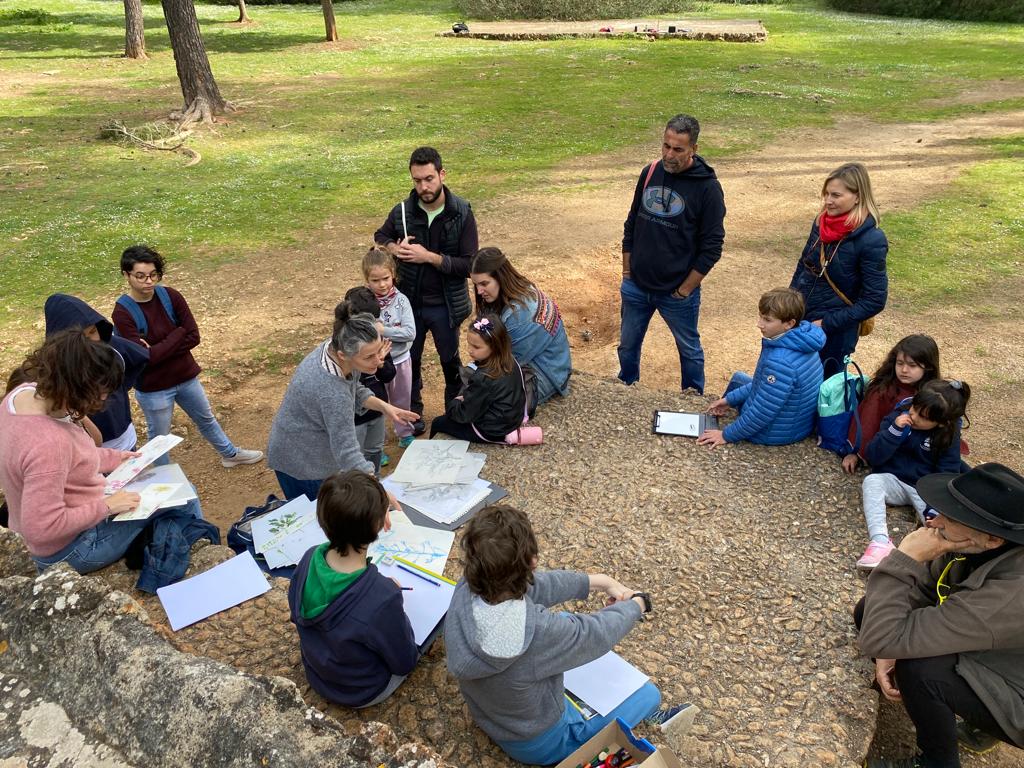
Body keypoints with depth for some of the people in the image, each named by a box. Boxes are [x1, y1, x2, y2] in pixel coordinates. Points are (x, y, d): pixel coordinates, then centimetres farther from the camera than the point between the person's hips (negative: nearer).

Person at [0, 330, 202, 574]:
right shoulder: (47, 443, -38)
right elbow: (42, 528, -34)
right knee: (183, 500, -4)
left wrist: (114, 458, 4)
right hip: (73, 547, -9)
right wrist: (106, 506, -25)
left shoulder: (26, 391, -10)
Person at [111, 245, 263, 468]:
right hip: (153, 388, -4)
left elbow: (193, 337, -13)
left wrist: (158, 350, -21)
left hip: (186, 376, 4)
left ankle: (230, 454, 49)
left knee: (206, 419, 26)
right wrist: (177, 334, -19)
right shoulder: (122, 312, -20)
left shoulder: (170, 296, -10)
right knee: (159, 438, 15)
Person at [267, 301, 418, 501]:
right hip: (301, 462, -8)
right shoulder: (331, 391, -39)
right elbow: (347, 453, -36)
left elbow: (355, 390, 5)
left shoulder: (333, 347, -15)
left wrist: (384, 406, -10)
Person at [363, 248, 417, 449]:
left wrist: (382, 330, -23)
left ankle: (405, 435, 43)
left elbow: (410, 333, -19)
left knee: (403, 402, 21)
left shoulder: (401, 300, -12)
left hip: (401, 361, 2)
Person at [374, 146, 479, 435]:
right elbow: (380, 237, 10)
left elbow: (469, 265, -18)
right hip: (409, 302, 2)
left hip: (445, 305, -2)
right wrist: (393, 248, -13)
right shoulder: (403, 211, -10)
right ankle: (413, 411, 38)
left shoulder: (461, 213, -15)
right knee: (409, 359, 17)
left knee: (450, 360, 17)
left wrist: (429, 257, -25)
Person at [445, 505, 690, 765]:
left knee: (568, 620, 23)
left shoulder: (465, 590, -25)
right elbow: (598, 633, -22)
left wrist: (601, 581, 0)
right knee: (648, 693, 9)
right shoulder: (538, 631, -42)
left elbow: (534, 586, -8)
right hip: (539, 743, -6)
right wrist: (637, 604, -1)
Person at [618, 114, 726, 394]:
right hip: (635, 287, 4)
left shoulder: (707, 187, -15)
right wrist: (627, 270, 6)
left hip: (678, 293, -4)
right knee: (628, 345, 19)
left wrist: (685, 289, -12)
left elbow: (712, 247, -12)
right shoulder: (650, 173, -1)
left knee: (689, 350, 16)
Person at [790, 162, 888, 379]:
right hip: (800, 319, 6)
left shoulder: (871, 240, -19)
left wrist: (826, 324, -18)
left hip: (835, 332, -5)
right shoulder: (821, 222, -2)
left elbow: (874, 300, -17)